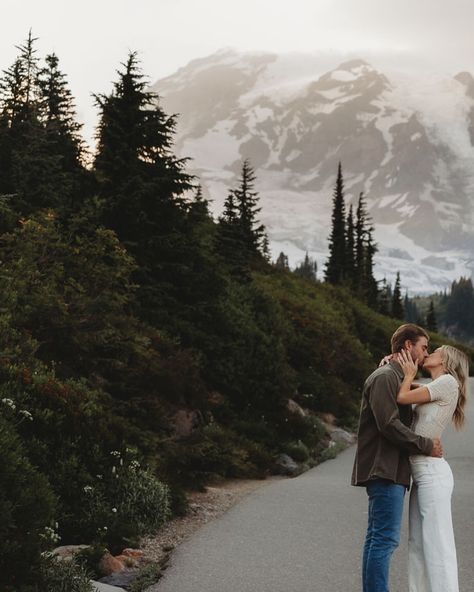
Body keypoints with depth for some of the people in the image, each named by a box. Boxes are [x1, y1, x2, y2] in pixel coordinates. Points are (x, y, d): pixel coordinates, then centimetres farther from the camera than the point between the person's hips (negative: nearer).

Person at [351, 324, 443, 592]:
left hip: (391, 471, 11)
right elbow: (389, 424, -20)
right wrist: (426, 445, -13)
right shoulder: (385, 377, -11)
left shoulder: (398, 378, 23)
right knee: (386, 538, -10)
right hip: (384, 470, -11)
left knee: (377, 538, 11)